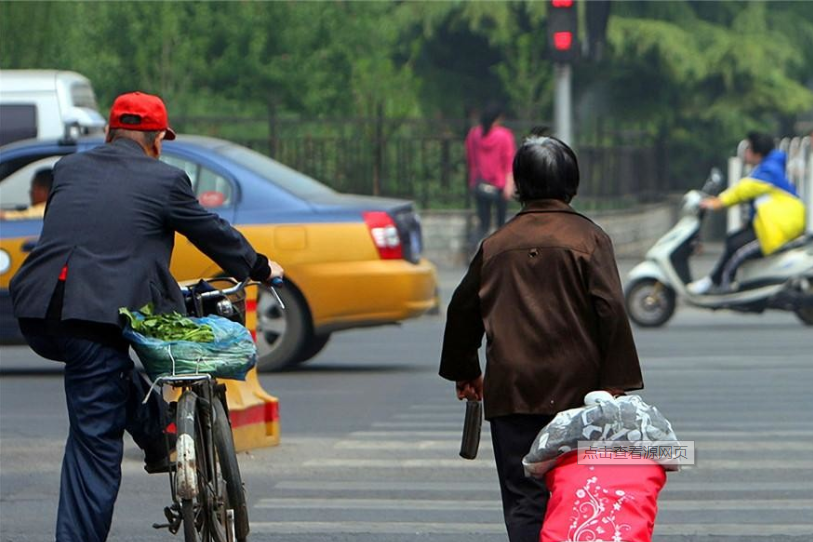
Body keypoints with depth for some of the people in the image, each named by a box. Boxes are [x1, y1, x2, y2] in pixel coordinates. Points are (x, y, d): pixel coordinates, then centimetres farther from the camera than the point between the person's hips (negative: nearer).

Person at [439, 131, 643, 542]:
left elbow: (463, 309, 17)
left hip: (510, 393, 2)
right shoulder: (589, 239, -2)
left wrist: (464, 371, 31)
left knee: (524, 499, -1)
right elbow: (611, 312, -9)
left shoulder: (497, 245, 8)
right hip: (576, 390, -1)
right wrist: (615, 384, -6)